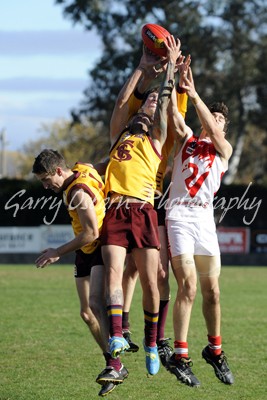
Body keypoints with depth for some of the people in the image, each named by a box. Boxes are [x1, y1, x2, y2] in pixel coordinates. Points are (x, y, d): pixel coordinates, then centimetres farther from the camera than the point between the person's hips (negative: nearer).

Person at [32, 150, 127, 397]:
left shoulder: (79, 193, -23)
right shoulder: (81, 170, 4)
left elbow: (91, 233, -24)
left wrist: (58, 253, -17)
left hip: (101, 249, -10)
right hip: (86, 253, 10)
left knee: (95, 302, -28)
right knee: (87, 313, 6)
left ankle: (114, 364, -35)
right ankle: (115, 367, 14)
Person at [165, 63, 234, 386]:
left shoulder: (224, 150, 15)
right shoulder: (186, 139, 17)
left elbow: (213, 131, -5)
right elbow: (173, 112, 3)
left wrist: (194, 94, -12)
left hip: (205, 219, 2)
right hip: (179, 217, -2)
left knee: (211, 289, 3)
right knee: (188, 285, -15)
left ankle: (215, 350, 21)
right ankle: (180, 357, -15)